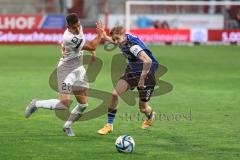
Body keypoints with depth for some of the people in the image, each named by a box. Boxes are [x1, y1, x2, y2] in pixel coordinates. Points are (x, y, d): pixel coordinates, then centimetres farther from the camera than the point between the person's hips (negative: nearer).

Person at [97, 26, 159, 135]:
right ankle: (109, 125, 1)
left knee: (143, 107, 4)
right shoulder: (123, 41, -9)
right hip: (132, 72, 7)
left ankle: (150, 116, 43)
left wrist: (142, 79, -38)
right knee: (114, 94, -10)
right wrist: (105, 37, 8)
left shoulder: (133, 46, -34)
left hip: (147, 73, -7)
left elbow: (148, 61, -46)